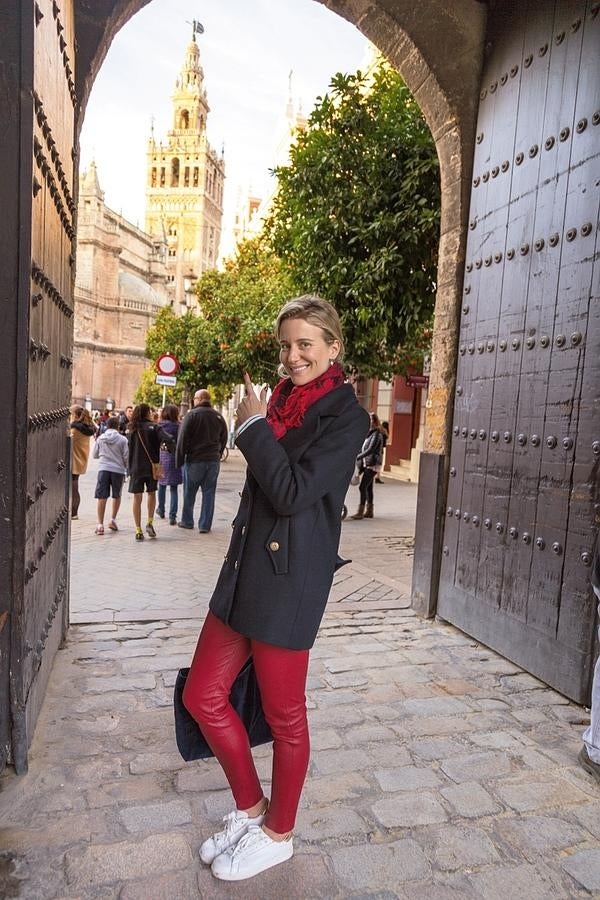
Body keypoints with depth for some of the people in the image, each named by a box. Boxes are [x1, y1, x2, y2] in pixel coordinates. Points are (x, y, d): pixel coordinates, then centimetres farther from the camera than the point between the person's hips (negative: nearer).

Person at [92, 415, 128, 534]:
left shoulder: (100, 438, 5)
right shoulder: (122, 439, -2)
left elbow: (94, 455, 13)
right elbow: (126, 457, -1)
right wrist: (127, 469, 15)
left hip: (103, 469, 1)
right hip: (118, 470, -1)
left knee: (101, 497, 0)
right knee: (117, 496, 19)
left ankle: (100, 524, -4)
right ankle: (113, 519, 17)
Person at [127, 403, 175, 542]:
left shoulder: (131, 429, 4)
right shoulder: (154, 427, -5)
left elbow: (127, 448, 3)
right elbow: (168, 439, -19)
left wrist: (129, 468, 9)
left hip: (136, 468, 1)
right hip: (151, 466, -1)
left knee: (137, 497, 6)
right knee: (151, 493, 19)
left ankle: (138, 530, 6)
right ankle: (150, 522, 10)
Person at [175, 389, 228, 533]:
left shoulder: (192, 414, -8)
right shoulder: (218, 416, 6)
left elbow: (182, 439, -10)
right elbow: (224, 439, 12)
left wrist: (179, 460, -5)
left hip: (194, 460, -3)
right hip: (213, 461, 3)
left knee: (189, 493, 12)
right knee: (209, 493, 7)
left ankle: (187, 521, 22)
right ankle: (205, 525, 8)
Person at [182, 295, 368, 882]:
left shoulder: (344, 416, -11)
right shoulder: (282, 401, 12)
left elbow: (292, 493, -21)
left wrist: (254, 426, -13)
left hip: (290, 579, -8)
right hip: (246, 569, 8)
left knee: (284, 713, 10)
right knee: (202, 695, 13)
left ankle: (278, 834, 36)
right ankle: (250, 808, 37)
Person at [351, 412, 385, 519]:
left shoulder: (376, 435, -13)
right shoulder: (368, 434, 15)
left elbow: (370, 450, -22)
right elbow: (362, 448, 18)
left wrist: (357, 457, -24)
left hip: (372, 465, -9)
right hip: (366, 464, 9)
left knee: (362, 486, -12)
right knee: (368, 487, 12)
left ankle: (360, 511, -8)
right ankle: (369, 511, 20)